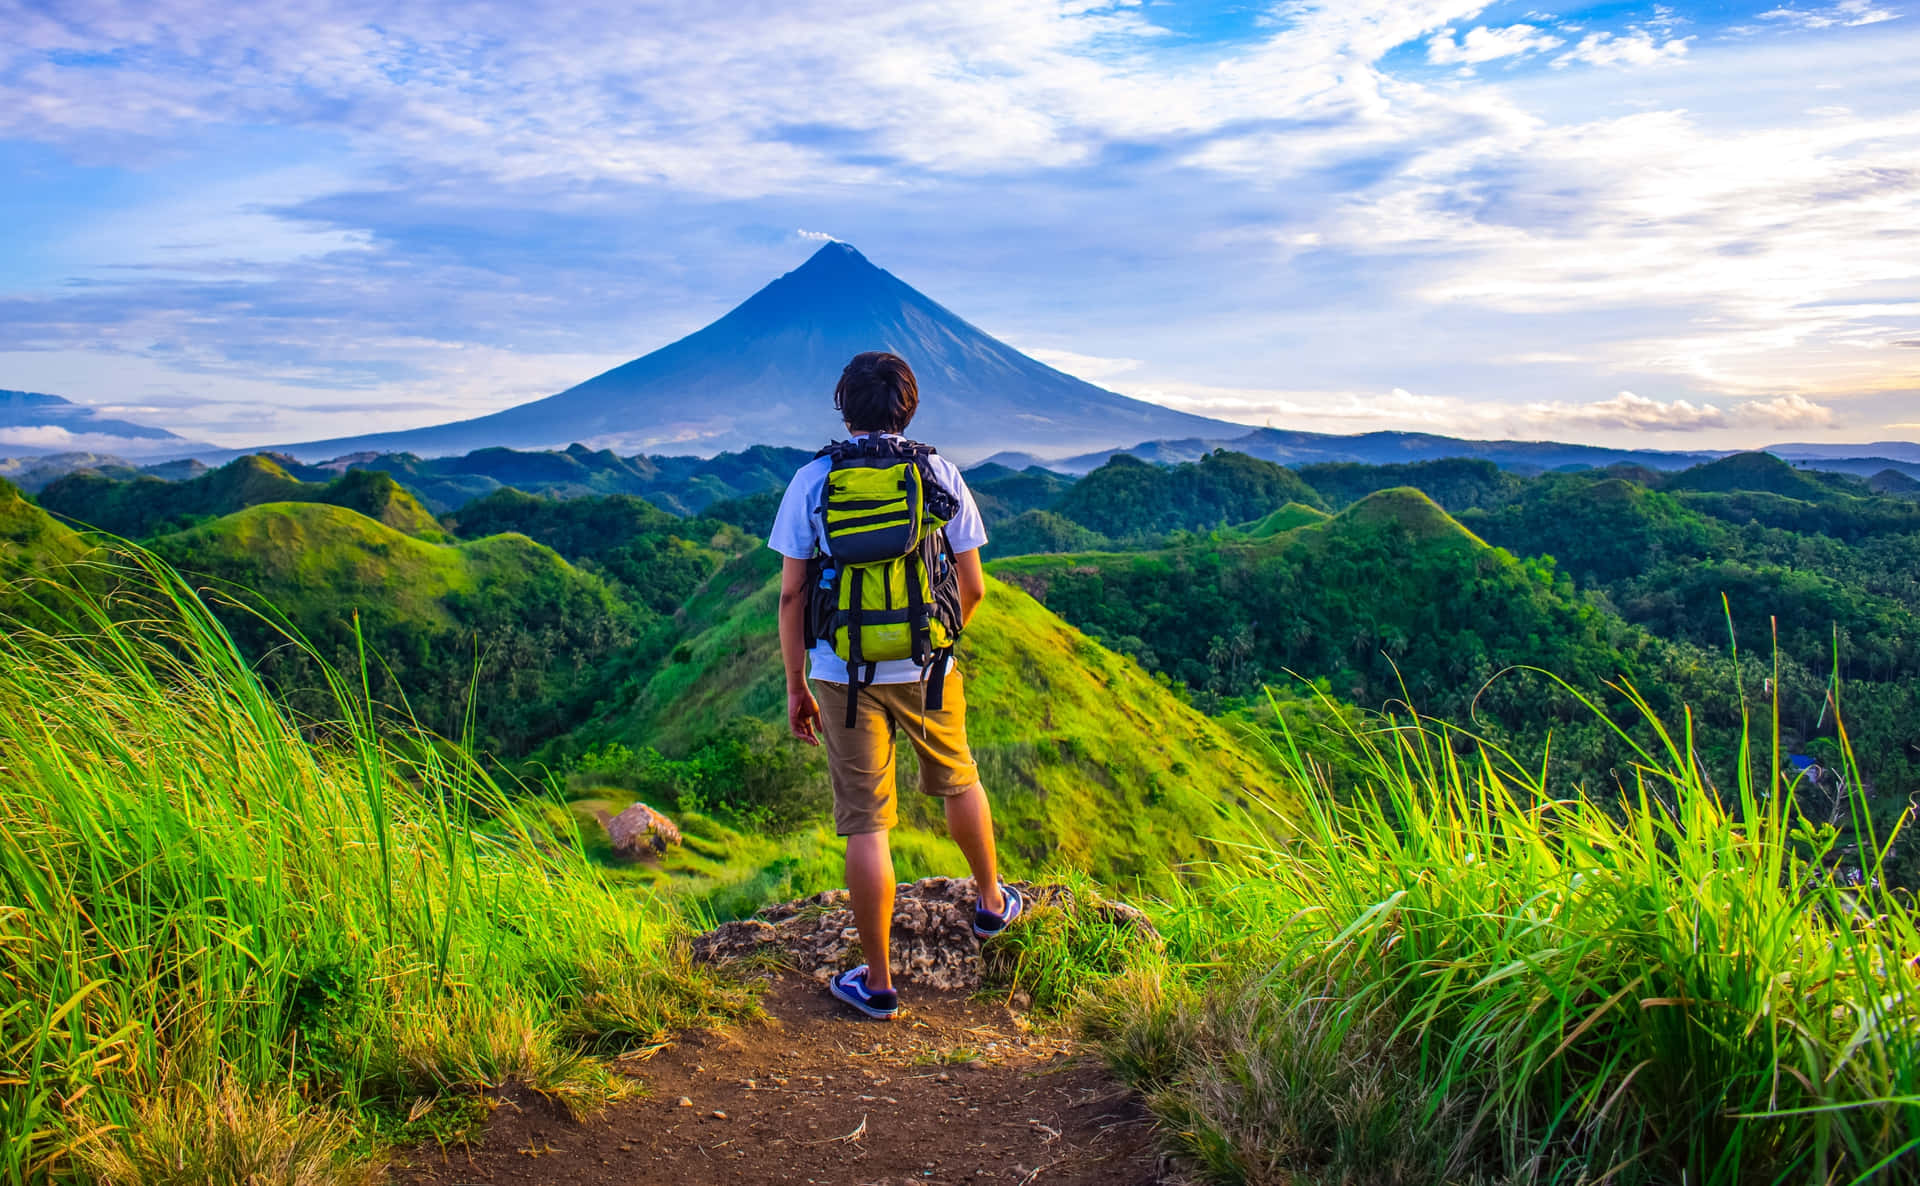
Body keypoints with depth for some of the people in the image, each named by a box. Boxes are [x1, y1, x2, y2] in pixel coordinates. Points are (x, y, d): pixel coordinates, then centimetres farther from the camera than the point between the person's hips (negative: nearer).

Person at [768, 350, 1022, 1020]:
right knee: (957, 782, 25)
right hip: (926, 667, 1)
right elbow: (973, 587, 2)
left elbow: (791, 595, -4)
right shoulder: (940, 475, -1)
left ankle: (877, 983, 13)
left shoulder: (811, 481, -3)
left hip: (843, 672, -1)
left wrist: (796, 688, 4)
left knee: (865, 824, 5)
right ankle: (991, 903, 45)